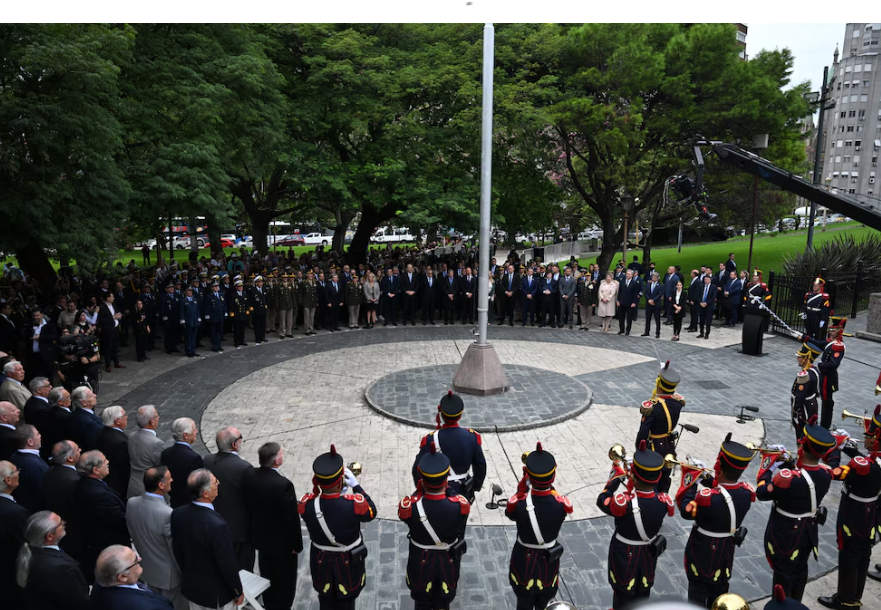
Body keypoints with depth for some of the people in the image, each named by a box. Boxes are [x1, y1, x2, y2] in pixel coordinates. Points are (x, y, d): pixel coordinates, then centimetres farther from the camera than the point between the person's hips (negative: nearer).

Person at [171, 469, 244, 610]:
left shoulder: (177, 513, -13)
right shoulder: (217, 525, -35)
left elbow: (176, 550, 2)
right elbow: (227, 564, -23)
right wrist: (238, 592, -7)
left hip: (190, 586, 6)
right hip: (216, 592, -6)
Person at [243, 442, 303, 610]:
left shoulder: (250, 477, -12)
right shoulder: (283, 484, -33)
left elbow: (249, 507, 2)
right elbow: (291, 518, -24)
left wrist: (258, 530, 16)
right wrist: (296, 544, -10)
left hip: (261, 538, 7)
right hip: (282, 542, -7)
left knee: (267, 578, 26)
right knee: (284, 583, 15)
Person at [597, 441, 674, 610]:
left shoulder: (623, 503, -36)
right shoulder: (664, 502, -24)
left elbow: (602, 501, -15)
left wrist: (617, 477, -7)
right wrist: (634, 487, -4)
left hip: (625, 555, -3)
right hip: (649, 553, 4)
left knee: (623, 595, 21)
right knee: (643, 593, 29)